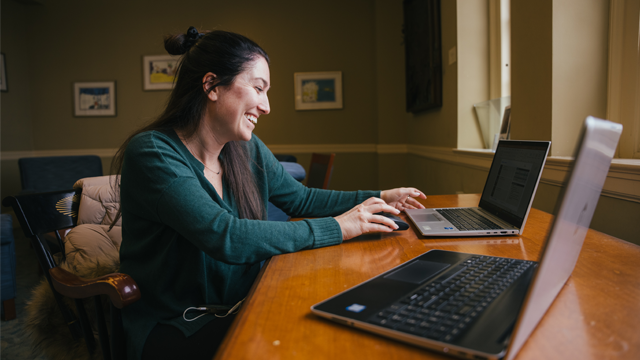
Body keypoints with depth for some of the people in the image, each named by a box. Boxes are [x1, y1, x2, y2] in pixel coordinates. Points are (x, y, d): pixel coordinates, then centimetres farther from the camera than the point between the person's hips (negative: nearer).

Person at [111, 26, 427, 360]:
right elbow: (225, 237, -30)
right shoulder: (152, 153, -19)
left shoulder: (248, 149, 2)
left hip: (239, 307, 6)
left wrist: (376, 199, 6)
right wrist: (337, 227, -26)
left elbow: (301, 198, 15)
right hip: (171, 329, -6)